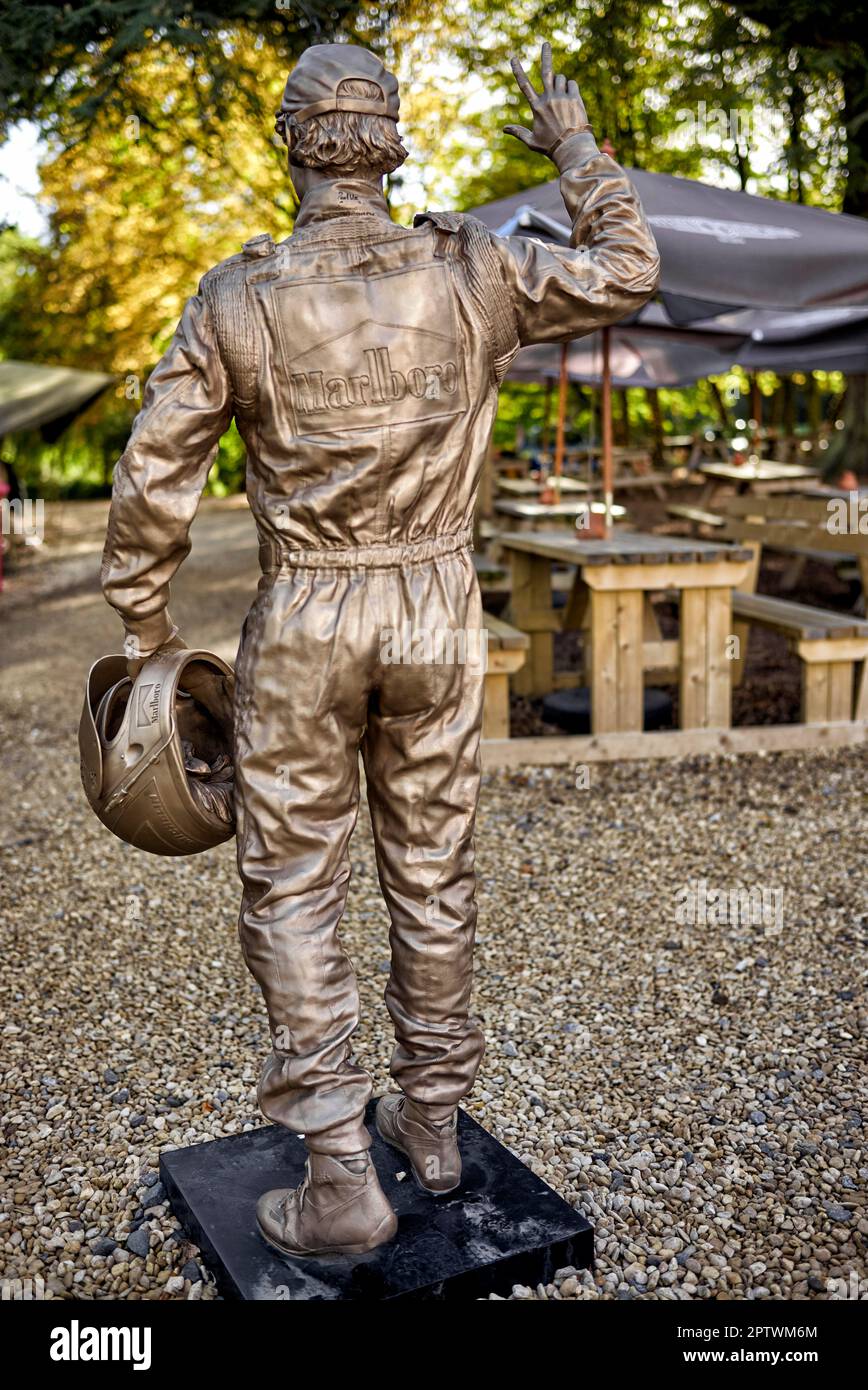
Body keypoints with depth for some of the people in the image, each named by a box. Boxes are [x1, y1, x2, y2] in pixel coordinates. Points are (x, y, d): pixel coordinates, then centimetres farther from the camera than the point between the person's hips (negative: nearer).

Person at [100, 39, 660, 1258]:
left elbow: (153, 480, -7)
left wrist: (143, 620, 8)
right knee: (432, 873, 15)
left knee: (293, 894, 7)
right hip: (438, 616, 3)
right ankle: (433, 1120, 30)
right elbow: (627, 276, 8)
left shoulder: (236, 301, -8)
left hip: (303, 626, -2)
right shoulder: (468, 270, -5)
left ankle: (342, 1181, 10)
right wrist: (575, 151, 22)